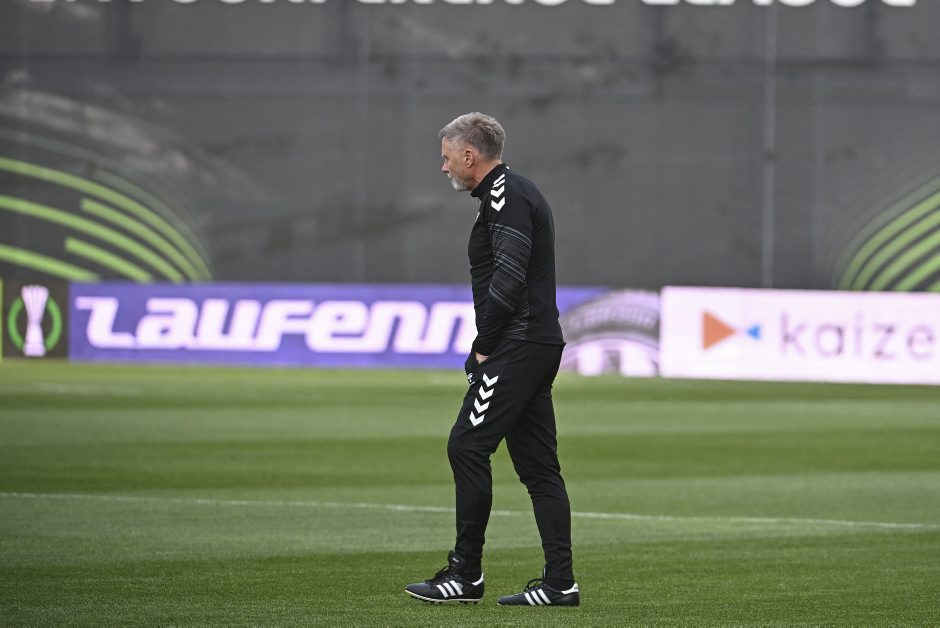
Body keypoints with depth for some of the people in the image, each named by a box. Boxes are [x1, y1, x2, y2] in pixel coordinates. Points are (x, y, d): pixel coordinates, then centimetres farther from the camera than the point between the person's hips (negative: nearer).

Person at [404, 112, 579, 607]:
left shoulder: (506, 196, -11)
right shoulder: (519, 193, 22)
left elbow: (508, 278, -21)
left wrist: (484, 346, -13)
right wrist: (487, 348, 14)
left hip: (517, 345, -11)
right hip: (540, 344, 11)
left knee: (467, 446, -9)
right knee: (537, 462, 8)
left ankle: (466, 574, -5)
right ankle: (560, 582, 5)